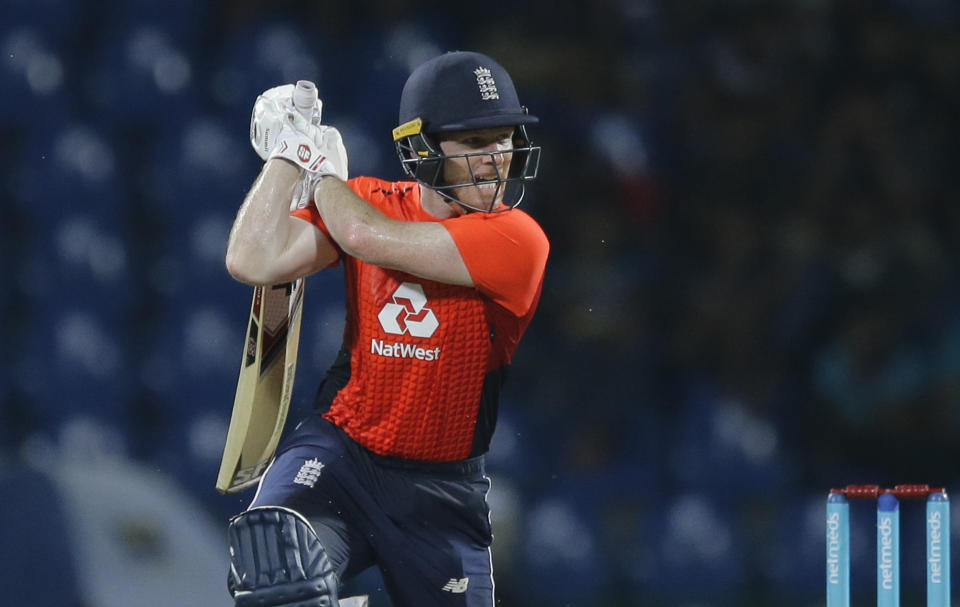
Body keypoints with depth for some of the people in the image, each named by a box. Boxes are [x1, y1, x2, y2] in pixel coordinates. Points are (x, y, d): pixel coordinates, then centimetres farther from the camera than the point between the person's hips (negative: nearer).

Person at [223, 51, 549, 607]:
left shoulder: (518, 241, -14)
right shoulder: (368, 202, 1)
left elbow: (366, 237, -21)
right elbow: (256, 263, -12)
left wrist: (324, 167, -3)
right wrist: (289, 153, -7)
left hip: (441, 489, 0)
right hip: (341, 451, 1)